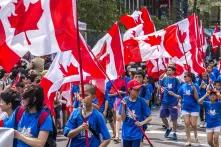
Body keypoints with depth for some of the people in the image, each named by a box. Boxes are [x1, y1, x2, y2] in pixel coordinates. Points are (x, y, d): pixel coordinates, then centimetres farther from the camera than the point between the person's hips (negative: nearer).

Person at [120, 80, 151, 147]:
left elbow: (149, 117, -4)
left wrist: (142, 123, -21)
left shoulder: (141, 101, -8)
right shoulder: (125, 101, -4)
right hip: (126, 134, 2)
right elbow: (123, 119, -6)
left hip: (137, 134, -2)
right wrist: (123, 106, -19)